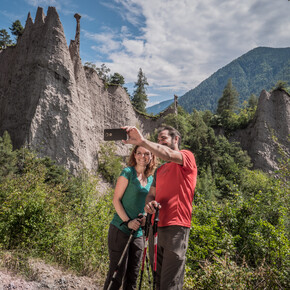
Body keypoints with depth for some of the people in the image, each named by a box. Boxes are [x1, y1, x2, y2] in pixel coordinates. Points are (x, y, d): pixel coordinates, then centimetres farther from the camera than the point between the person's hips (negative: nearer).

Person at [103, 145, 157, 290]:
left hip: (138, 233, 6)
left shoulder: (151, 179, 11)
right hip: (120, 229, -6)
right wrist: (127, 221, -18)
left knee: (132, 277, 13)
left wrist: (146, 217, -2)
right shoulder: (128, 172, -7)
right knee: (117, 274, 0)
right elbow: (116, 200, -9)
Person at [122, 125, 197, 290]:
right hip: (156, 227, 7)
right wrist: (149, 204, -4)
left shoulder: (187, 156, 1)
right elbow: (151, 195, 19)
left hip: (176, 228, -7)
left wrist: (142, 141, -25)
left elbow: (168, 155, -21)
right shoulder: (159, 170, 22)